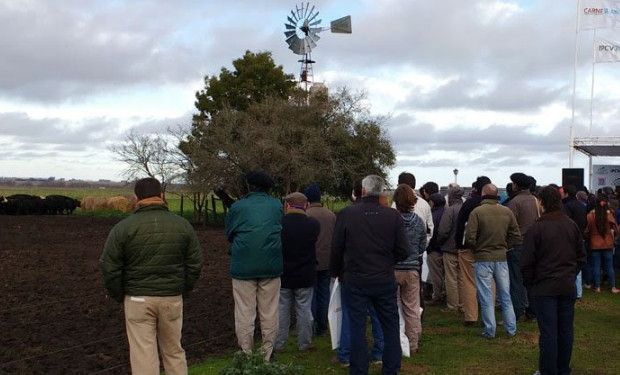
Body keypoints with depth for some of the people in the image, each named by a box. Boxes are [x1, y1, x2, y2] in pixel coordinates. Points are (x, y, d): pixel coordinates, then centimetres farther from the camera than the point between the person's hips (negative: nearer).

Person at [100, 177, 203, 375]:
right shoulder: (182, 225, 1)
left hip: (138, 299, -2)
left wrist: (119, 296, 8)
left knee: (143, 355, 3)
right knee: (174, 351, 16)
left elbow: (109, 268, -6)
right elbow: (195, 264, 3)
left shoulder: (123, 227, -6)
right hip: (173, 299, 3)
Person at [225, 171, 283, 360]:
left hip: (243, 266, -2)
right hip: (271, 266, 2)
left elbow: (229, 235, 9)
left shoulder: (237, 206, -1)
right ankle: (268, 355, 17)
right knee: (269, 313, 10)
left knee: (244, 314, 5)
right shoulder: (277, 205, 5)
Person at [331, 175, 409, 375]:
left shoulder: (346, 214, -8)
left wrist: (337, 272, 15)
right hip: (385, 281, 1)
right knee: (390, 326, 14)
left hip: (355, 281, -1)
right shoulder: (393, 216, -7)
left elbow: (336, 249, -2)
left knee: (357, 327, 8)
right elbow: (402, 252, -4)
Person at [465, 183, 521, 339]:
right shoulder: (507, 212, 0)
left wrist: (477, 249, 3)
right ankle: (511, 329, 21)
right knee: (505, 295, 15)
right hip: (502, 258, 4)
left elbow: (470, 238, -16)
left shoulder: (476, 212, -13)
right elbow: (516, 236, 3)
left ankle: (490, 330, 10)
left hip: (483, 258, -3)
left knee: (486, 297, 5)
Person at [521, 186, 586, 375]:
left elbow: (527, 262, -11)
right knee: (565, 330, 12)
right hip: (568, 287, 5)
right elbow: (581, 257, 12)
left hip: (544, 288, -5)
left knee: (548, 331, 1)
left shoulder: (536, 228, -14)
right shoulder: (572, 226, 3)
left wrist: (530, 284, 2)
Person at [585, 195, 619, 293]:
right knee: (609, 266, 9)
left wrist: (589, 237, 12)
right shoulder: (609, 214, -11)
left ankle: (597, 287, 11)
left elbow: (587, 229, -6)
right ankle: (613, 287, 13)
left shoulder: (591, 215, -11)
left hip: (595, 244, 0)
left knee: (596, 266, 8)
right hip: (607, 243, 0)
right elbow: (615, 228, -5)